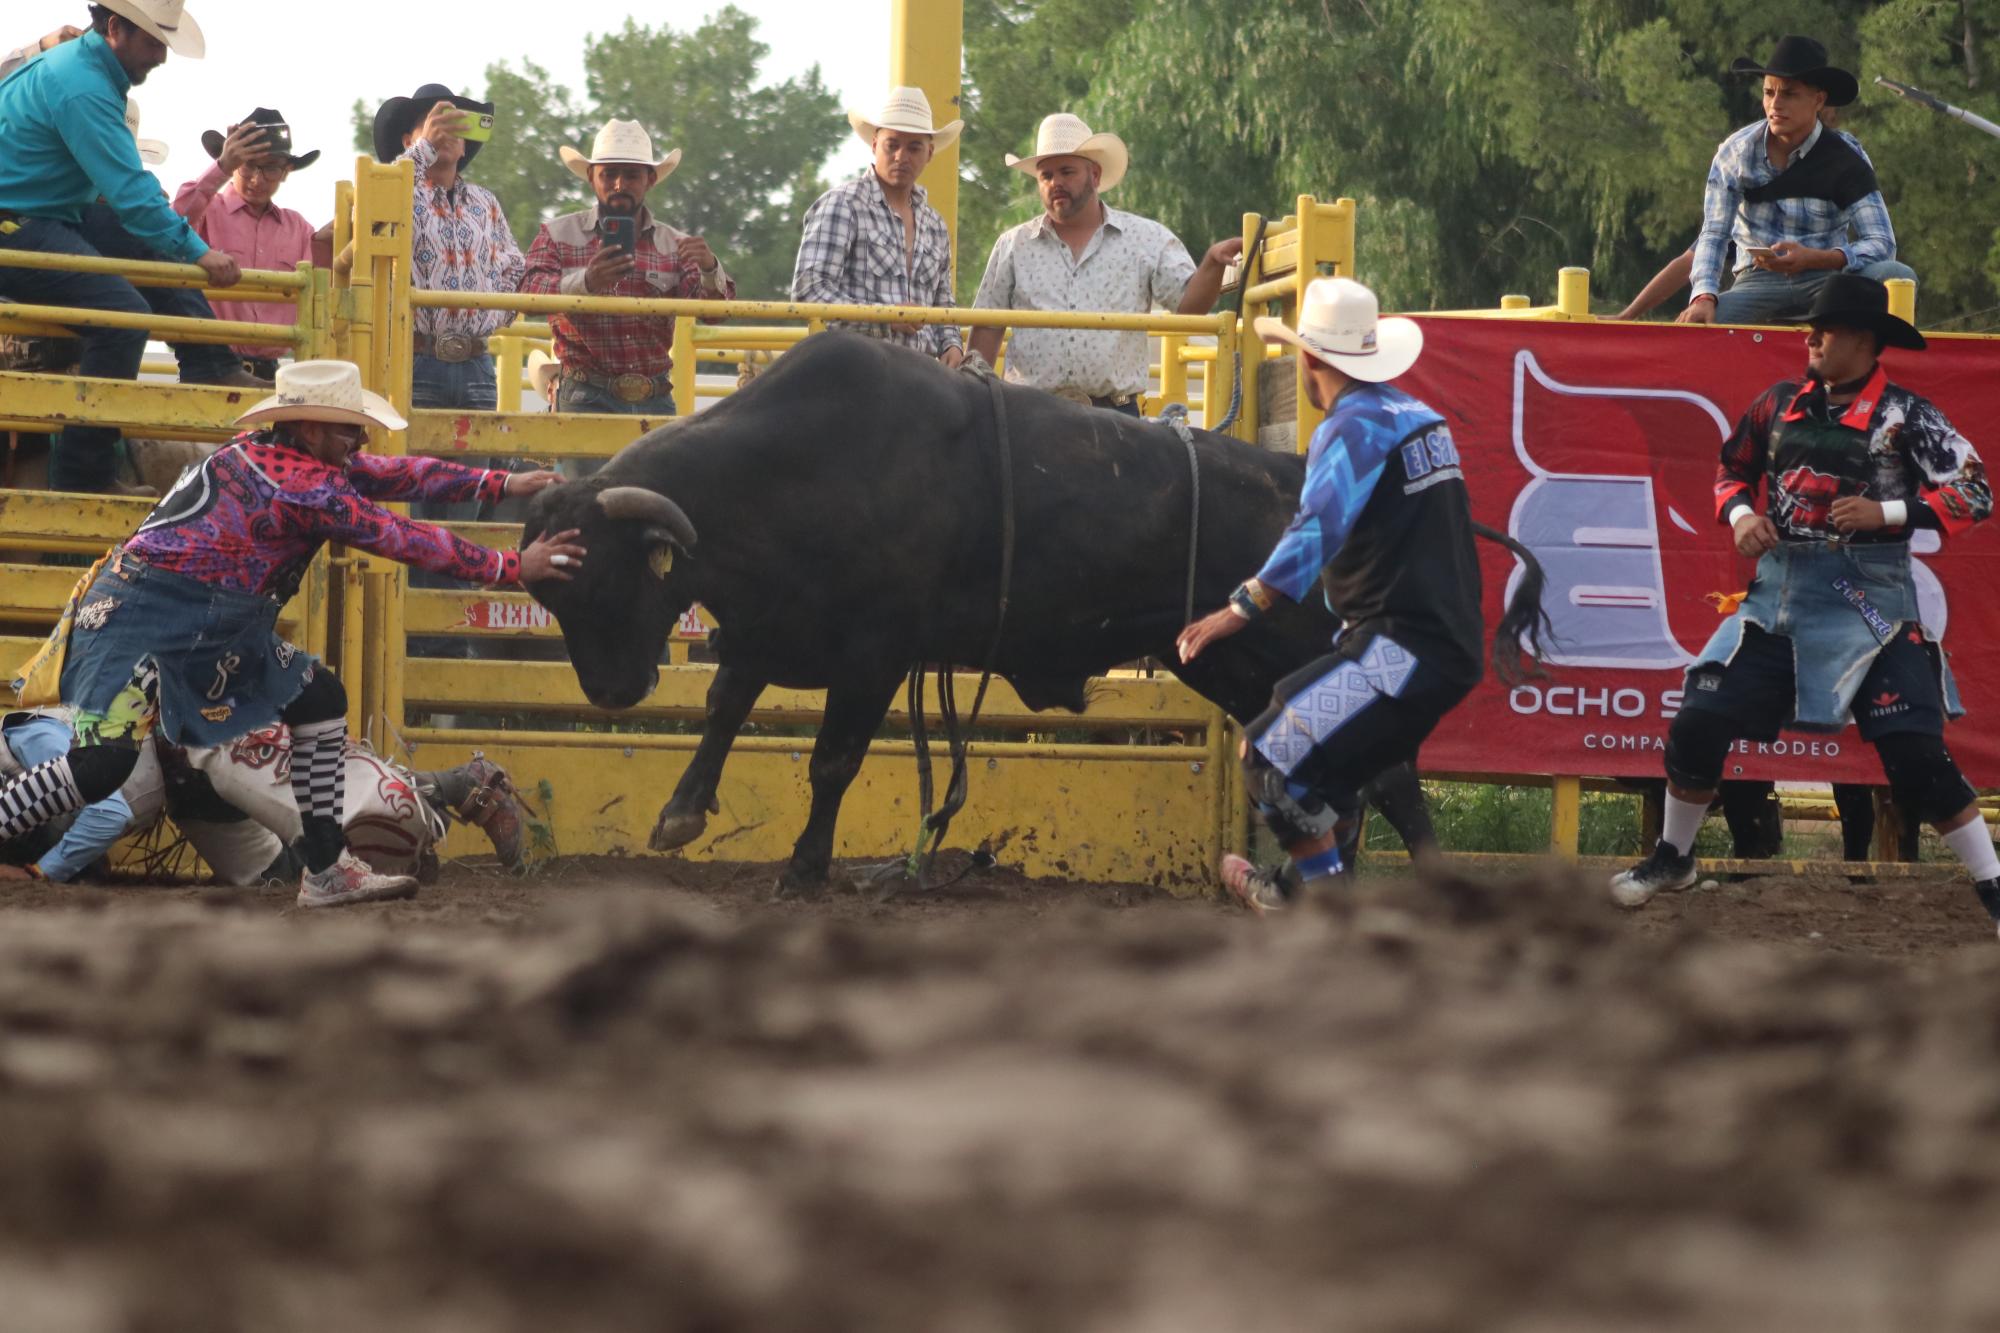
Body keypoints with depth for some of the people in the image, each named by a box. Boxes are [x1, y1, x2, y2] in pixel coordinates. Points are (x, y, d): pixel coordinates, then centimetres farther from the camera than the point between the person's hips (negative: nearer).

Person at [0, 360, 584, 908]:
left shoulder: (299, 458, 6)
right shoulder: (301, 484, -21)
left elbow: (398, 474, 16)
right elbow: (406, 540, -16)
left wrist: (500, 483, 13)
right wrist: (512, 567, -8)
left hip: (214, 631, 11)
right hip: (138, 619, -11)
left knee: (320, 697, 8)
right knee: (105, 763, -25)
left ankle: (327, 872, 12)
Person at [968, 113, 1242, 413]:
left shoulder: (1147, 240, 6)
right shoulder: (1013, 247, 11)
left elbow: (1188, 304, -1)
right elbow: (987, 332, 12)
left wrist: (1213, 264, -20)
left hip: (1116, 411, -1)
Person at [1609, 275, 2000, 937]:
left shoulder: (1905, 415, -6)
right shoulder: (1782, 403, 8)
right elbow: (1733, 469, 22)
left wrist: (1886, 513, -18)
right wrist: (1740, 515, 0)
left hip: (1867, 601, -5)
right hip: (1780, 591, 5)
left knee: (1915, 752, -12)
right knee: (1700, 721, 1)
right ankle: (1673, 858, 23)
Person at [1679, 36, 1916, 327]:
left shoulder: (1845, 158, -7)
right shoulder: (1736, 152, -2)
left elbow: (1882, 244, -14)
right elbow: (1713, 234, -6)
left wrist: (1811, 259, -32)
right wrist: (1704, 297, -26)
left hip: (1827, 276, 0)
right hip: (1759, 280, 0)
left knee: (1899, 277, -31)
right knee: (1694, 323, -32)